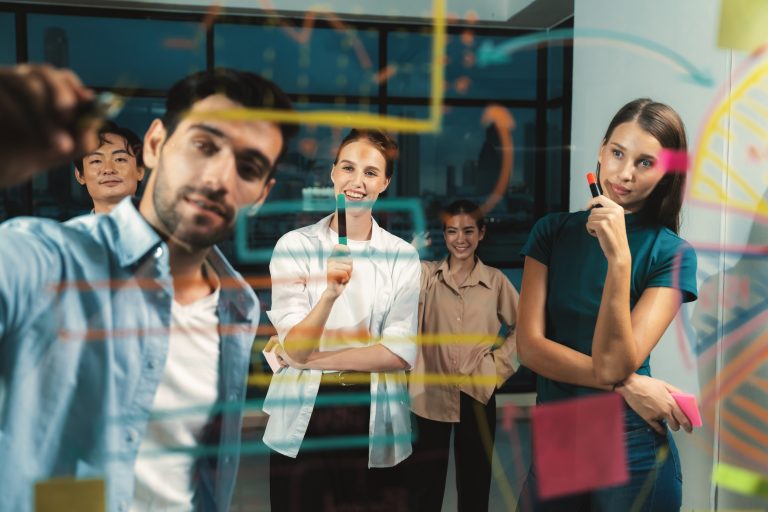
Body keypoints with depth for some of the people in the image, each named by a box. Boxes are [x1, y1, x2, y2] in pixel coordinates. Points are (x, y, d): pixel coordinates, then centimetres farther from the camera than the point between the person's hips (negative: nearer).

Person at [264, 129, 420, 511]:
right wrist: (330, 293, -29)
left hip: (375, 423, 1)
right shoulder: (294, 245, -5)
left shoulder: (402, 255, -2)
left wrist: (313, 358, -11)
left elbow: (401, 353, -9)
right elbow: (294, 348, -12)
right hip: (301, 421, 0)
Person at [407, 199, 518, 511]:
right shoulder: (425, 275, 0)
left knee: (475, 479, 14)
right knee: (425, 480, 11)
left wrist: (500, 362, 2)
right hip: (431, 394, 0)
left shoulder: (495, 280, 2)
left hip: (477, 394, 1)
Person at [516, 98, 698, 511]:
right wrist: (626, 385, -16)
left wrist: (619, 257, -28)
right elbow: (528, 346, -10)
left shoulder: (673, 254, -10)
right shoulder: (552, 232, -3)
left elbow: (614, 364, -20)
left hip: (631, 452, -2)